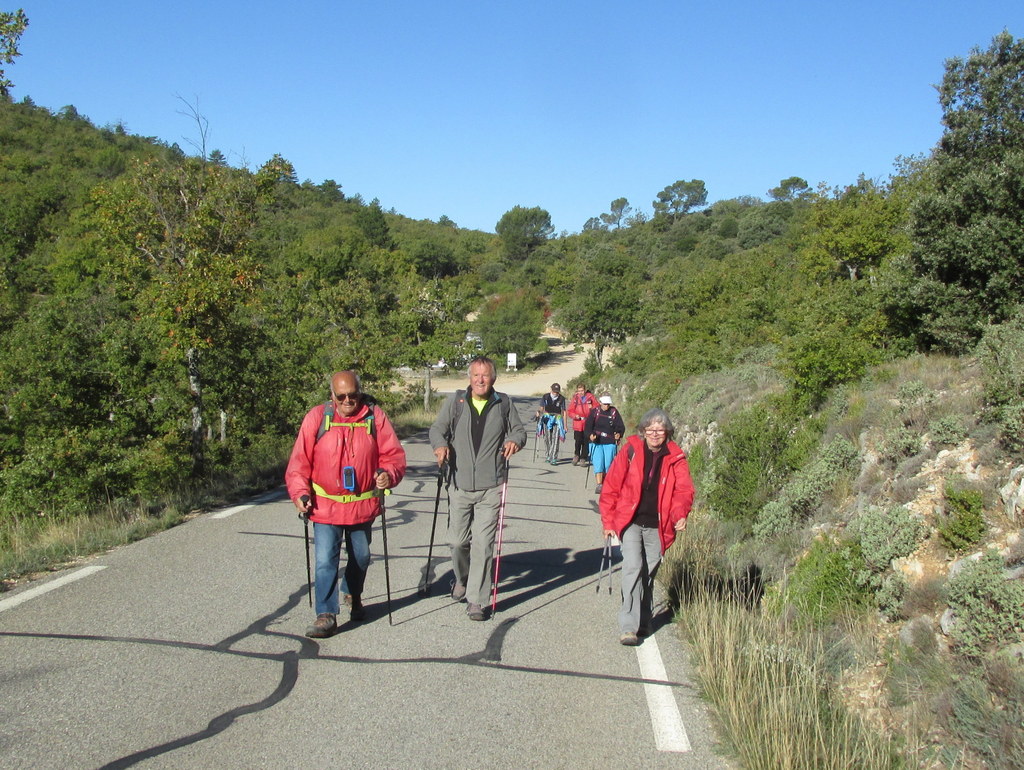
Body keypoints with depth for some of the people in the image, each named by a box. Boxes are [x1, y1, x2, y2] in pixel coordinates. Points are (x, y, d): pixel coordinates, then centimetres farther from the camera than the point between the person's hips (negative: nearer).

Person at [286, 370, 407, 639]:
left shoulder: (375, 416, -4)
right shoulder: (317, 417, -6)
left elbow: (394, 453, -2)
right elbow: (300, 461, -4)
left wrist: (388, 474, -22)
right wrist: (300, 493, -14)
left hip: (363, 505, 2)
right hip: (325, 506, -2)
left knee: (361, 557, 19)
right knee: (325, 560, -9)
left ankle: (353, 596, 46)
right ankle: (326, 615, 1)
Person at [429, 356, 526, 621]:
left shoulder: (504, 404, 6)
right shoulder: (455, 401, 5)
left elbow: (519, 430, 15)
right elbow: (437, 428, 9)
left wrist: (515, 440, -8)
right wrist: (440, 444, -13)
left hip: (491, 488, -1)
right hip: (461, 484, 1)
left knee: (483, 544, -6)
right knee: (457, 539, 8)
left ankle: (476, 600, 2)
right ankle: (461, 578, 40)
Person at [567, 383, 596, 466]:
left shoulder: (590, 397, 3)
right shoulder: (575, 398, 3)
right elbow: (570, 411, 6)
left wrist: (592, 408, -10)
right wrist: (575, 416, -12)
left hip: (588, 424, 1)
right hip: (578, 424, -1)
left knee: (586, 442, 3)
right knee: (578, 441, -9)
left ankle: (583, 459, 14)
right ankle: (576, 455, 16)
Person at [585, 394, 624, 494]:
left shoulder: (614, 412, 7)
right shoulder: (594, 412, 4)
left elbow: (621, 426, 3)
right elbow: (587, 425, -4)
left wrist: (619, 434, -19)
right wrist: (591, 434, -23)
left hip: (610, 443, 1)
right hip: (597, 442, -1)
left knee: (608, 465, -1)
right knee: (598, 464, -14)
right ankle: (598, 485, -17)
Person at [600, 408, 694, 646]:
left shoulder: (675, 458, 2)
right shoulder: (630, 452, -4)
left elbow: (683, 490, -6)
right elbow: (611, 487, 0)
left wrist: (680, 515, -26)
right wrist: (608, 522, -1)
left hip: (657, 527, 2)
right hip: (630, 522, -2)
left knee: (648, 574, 11)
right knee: (633, 567, -16)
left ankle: (644, 623, 27)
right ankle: (628, 627, -15)